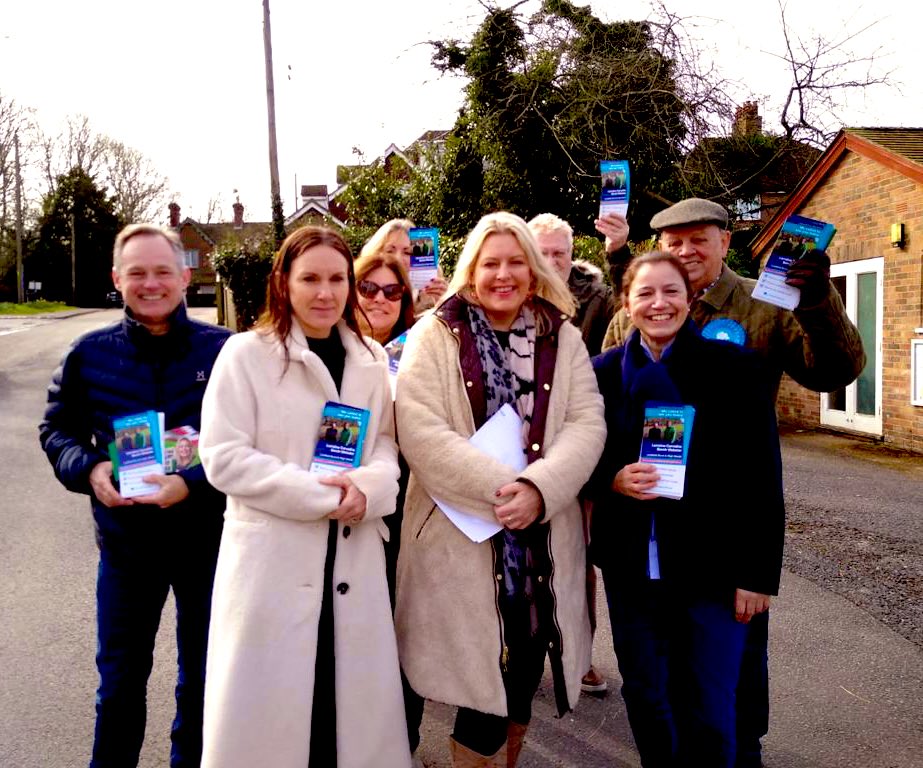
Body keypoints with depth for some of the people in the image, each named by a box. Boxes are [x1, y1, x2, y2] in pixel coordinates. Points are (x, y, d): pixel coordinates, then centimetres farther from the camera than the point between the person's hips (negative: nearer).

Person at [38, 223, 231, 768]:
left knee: (203, 676, 17)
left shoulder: (225, 349, -10)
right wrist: (90, 469, -13)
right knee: (120, 677, 17)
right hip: (126, 541, 1)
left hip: (208, 538, -1)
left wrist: (194, 482, -24)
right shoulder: (90, 352, -2)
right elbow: (57, 431, 7)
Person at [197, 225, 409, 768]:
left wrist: (369, 485, -13)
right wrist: (321, 494, -17)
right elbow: (223, 456, -11)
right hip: (273, 554, -4)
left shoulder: (372, 359, 7)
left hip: (355, 556, 4)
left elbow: (386, 443, 11)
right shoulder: (247, 353, -6)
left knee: (357, 700, 13)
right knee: (268, 706, 7)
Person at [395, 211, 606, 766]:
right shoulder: (435, 336, -2)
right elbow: (421, 432, -13)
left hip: (542, 539, 3)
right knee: (482, 688, 2)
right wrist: (499, 487, -21)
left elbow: (587, 424, -3)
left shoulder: (563, 338, 7)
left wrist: (538, 488, -19)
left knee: (522, 681, 15)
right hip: (462, 539, -3)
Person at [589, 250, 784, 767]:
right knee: (645, 698, 15)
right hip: (631, 566, 3)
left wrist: (759, 573, -8)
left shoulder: (735, 367, -5)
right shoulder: (603, 372, 2)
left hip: (714, 568, -2)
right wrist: (613, 480, -14)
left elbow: (763, 478, -5)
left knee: (710, 714, 5)